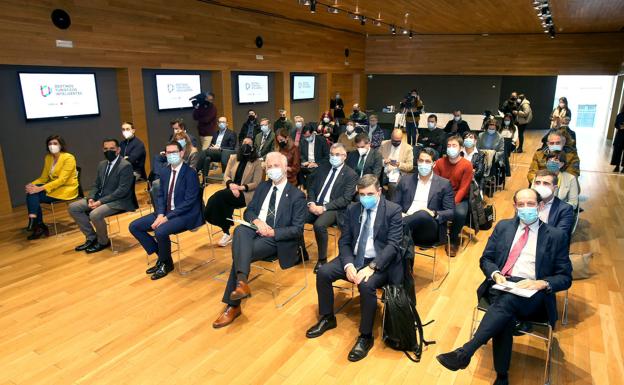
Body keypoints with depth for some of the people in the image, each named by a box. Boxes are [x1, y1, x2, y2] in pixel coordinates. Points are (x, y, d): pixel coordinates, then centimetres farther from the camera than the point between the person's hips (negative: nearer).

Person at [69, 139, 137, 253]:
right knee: (73, 207, 0)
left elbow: (122, 191, -21)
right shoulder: (102, 164, 12)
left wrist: (101, 201, -23)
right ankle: (91, 238, 9)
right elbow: (96, 185, 17)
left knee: (95, 214, -31)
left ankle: (103, 241, -3)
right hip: (100, 198, 9)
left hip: (118, 201, -9)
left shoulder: (125, 166, -14)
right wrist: (91, 198, -4)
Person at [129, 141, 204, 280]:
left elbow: (189, 201, -20)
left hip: (185, 215, -8)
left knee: (160, 231, -33)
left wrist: (167, 217, -23)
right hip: (165, 213, 8)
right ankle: (161, 256, 10)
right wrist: (160, 214, -9)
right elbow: (160, 195, 11)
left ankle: (166, 263, -3)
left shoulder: (190, 173, -15)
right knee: (134, 226, 1)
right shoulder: (165, 172, 9)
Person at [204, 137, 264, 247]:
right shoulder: (233, 158, 13)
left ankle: (226, 233, -16)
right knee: (221, 200, -31)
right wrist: (231, 184, -15)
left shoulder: (257, 163, 0)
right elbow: (226, 176, 8)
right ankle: (226, 233, -14)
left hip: (245, 194, -4)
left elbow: (256, 184, -5)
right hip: (231, 190, 4)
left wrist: (241, 187, -19)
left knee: (218, 196, -29)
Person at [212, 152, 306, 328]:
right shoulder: (262, 186, 15)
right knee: (240, 230, -33)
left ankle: (233, 305, -19)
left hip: (276, 239, -4)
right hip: (255, 230, 5)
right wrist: (257, 221, -12)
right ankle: (241, 282, -43)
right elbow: (248, 211, 12)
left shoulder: (297, 195, -2)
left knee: (241, 254, -28)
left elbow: (297, 229, -7)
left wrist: (273, 232, -20)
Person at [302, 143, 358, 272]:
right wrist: (311, 203, -7)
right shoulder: (322, 168, 15)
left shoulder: (351, 175, -2)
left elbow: (345, 199, -11)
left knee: (319, 225, -34)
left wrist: (324, 207, -19)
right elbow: (311, 187, 14)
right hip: (315, 205, 5)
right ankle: (302, 253, 3)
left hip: (334, 209, -5)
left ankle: (322, 259, -12)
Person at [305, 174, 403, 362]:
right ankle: (327, 318, 10)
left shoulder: (393, 210, -10)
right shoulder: (352, 209, 4)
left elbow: (393, 244, -17)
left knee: (366, 285, -33)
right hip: (354, 257, 5)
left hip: (380, 261, -5)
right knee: (323, 273, -12)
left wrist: (371, 267, -29)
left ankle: (365, 336, -13)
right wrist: (348, 264, -16)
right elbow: (344, 241, 4)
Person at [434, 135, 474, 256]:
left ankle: (453, 240, -5)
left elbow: (463, 189, -12)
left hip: (459, 199, -2)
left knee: (460, 213, -34)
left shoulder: (467, 165, -8)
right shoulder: (439, 162, 1)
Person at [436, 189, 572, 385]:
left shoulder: (556, 235, 9)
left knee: (508, 301, -36)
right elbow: (485, 259, 16)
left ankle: (465, 352, -39)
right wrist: (495, 273, -7)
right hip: (501, 285, 2)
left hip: (533, 293, -2)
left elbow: (565, 277, 7)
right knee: (506, 315, -33)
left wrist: (542, 283, -13)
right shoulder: (503, 226, 16)